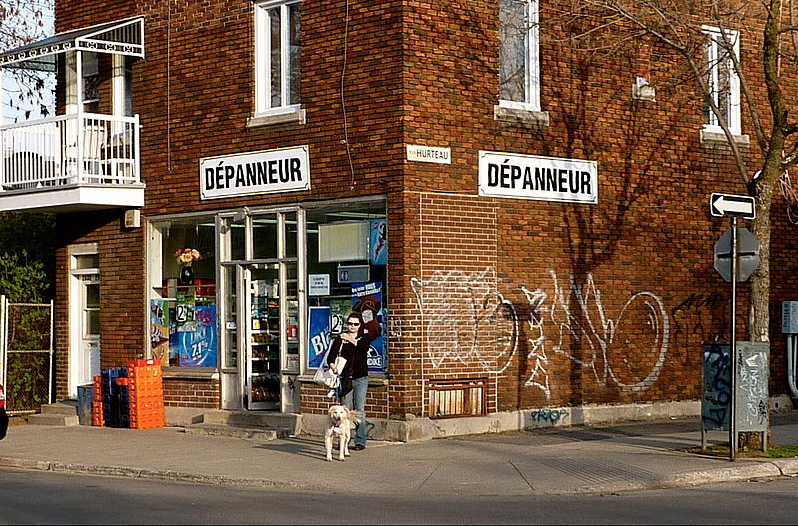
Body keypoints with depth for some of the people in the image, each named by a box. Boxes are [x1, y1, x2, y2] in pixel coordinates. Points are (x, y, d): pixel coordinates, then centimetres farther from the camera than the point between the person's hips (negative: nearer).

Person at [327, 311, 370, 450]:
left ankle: (360, 441, -5)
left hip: (360, 378, -1)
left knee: (360, 410, -6)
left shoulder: (364, 338, 10)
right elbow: (331, 356, -3)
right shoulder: (341, 339, 9)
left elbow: (364, 346, -13)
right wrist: (333, 367, -21)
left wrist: (351, 340, -18)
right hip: (345, 378, 1)